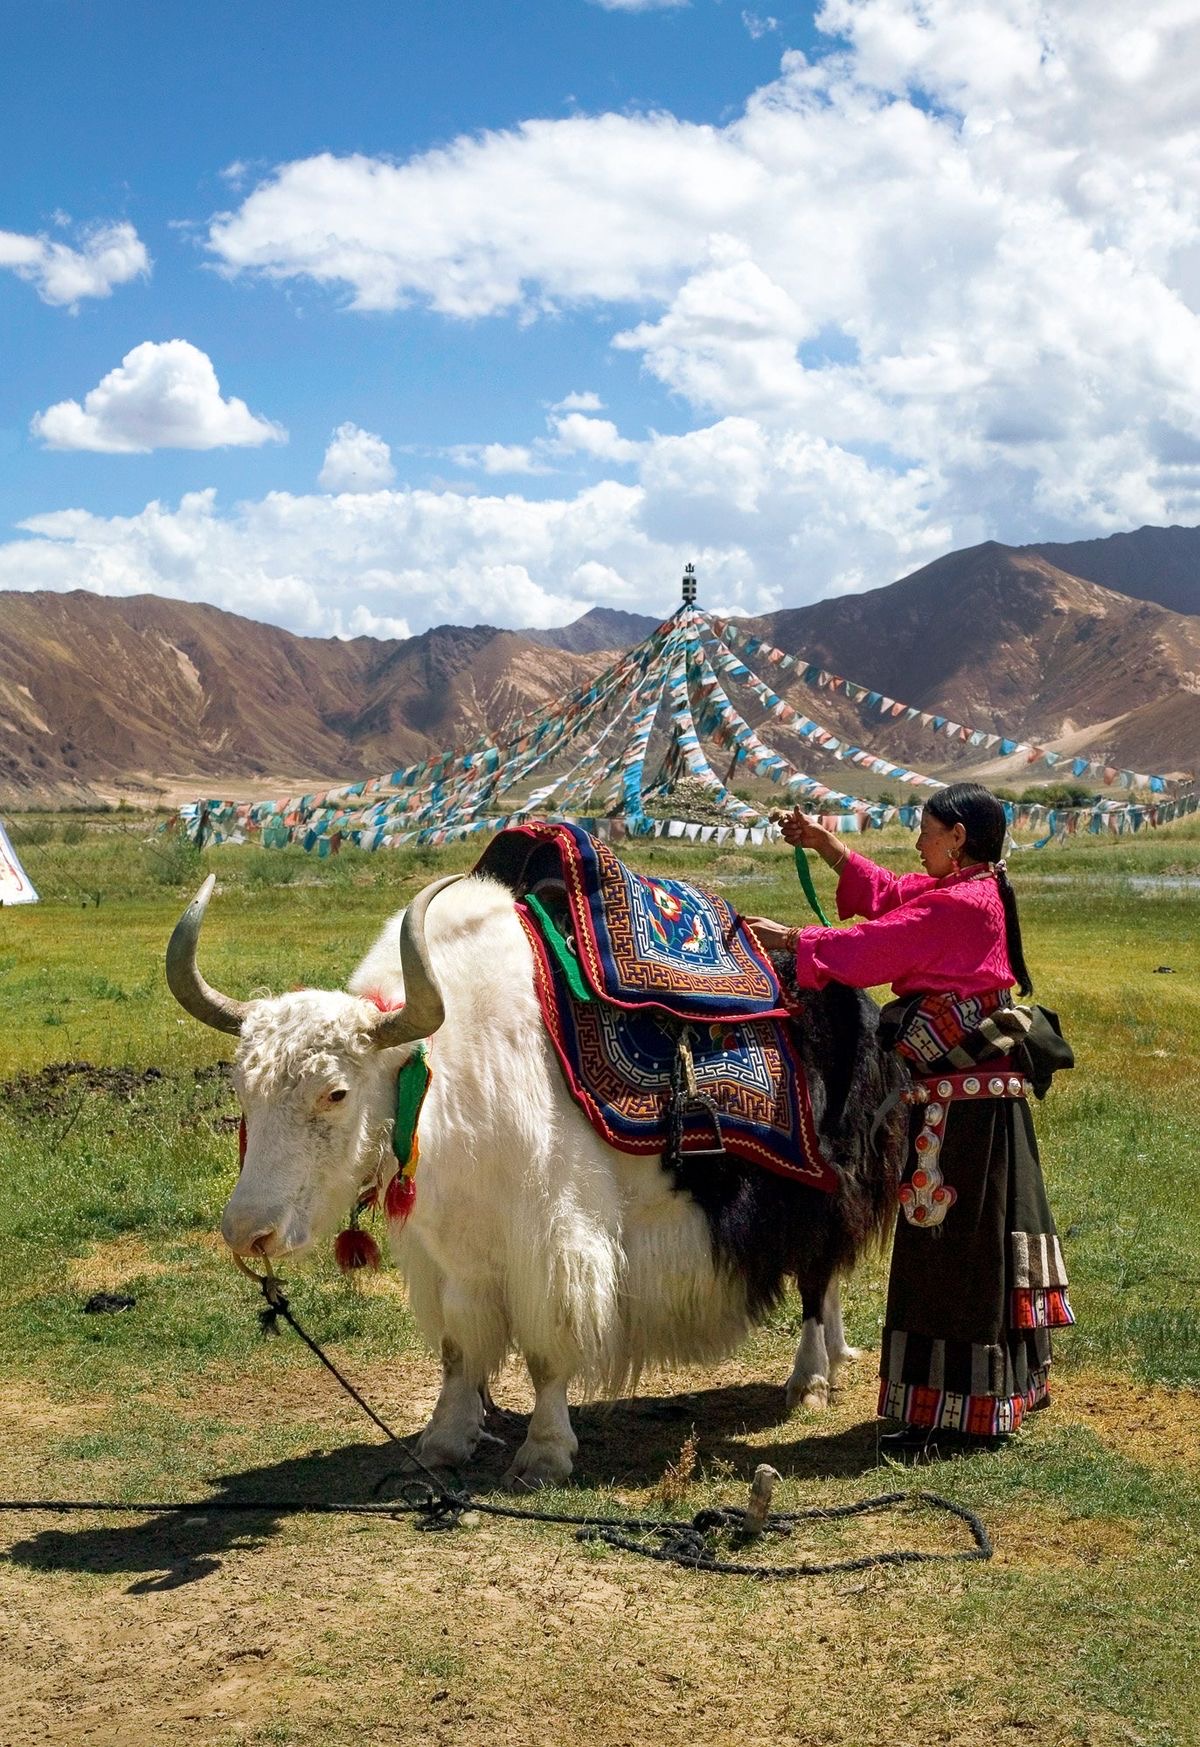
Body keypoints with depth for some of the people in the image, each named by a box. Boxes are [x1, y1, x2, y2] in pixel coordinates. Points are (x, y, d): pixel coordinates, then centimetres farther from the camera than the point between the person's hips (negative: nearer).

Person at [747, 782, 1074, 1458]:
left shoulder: (958, 906, -19)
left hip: (962, 1104, -10)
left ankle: (956, 1414, 6)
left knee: (950, 1250, -2)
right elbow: (886, 894, 18)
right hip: (990, 1092, 10)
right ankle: (1014, 1385, 32)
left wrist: (787, 939, -6)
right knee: (986, 1239, 19)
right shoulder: (978, 892, 10)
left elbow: (868, 948, -17)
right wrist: (824, 843, 16)